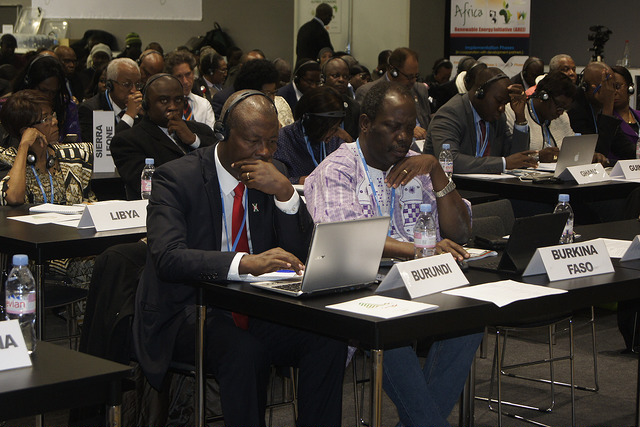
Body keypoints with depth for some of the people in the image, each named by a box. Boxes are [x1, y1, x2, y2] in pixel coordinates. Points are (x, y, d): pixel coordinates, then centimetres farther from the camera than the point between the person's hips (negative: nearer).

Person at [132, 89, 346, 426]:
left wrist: (285, 192, -13)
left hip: (252, 310, 5)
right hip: (187, 313, -5)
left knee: (328, 341, -20)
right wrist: (245, 262, -38)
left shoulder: (272, 179, 9)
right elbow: (167, 258, -24)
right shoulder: (176, 178, -9)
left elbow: (300, 253, 3)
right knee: (244, 351, -35)